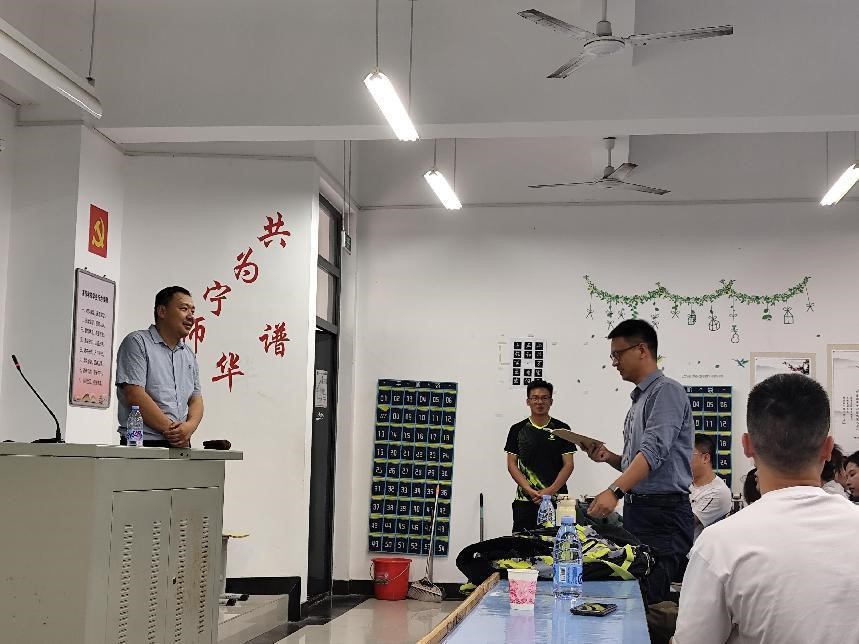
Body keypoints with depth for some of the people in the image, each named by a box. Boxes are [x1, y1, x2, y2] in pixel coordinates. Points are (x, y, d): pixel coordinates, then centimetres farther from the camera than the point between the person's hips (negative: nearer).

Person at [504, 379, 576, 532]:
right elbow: (512, 465, 5)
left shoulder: (562, 429, 6)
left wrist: (550, 491, -11)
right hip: (525, 502, 1)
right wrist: (530, 491, -9)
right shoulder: (517, 430, 8)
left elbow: (568, 465, 3)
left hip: (556, 500, -1)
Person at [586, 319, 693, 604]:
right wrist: (609, 457, 7)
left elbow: (654, 451, -21)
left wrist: (615, 490, -30)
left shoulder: (667, 391, -8)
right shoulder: (639, 399, 20)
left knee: (648, 601, -14)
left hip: (663, 513, -9)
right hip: (636, 511, 9)